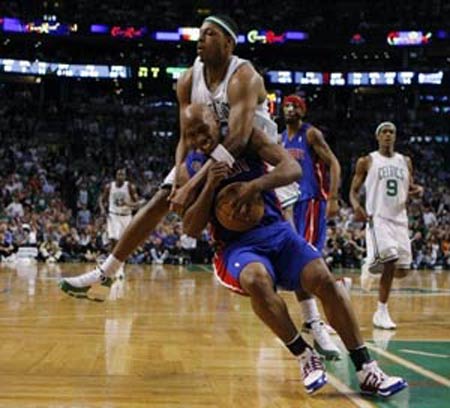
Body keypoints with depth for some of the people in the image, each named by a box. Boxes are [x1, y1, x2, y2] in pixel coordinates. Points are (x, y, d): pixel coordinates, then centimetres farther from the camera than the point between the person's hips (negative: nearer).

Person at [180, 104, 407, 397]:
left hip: (276, 230, 2)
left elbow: (293, 169, -7)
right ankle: (305, 356, -20)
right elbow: (191, 229, -4)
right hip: (237, 245, -1)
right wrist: (209, 187, -17)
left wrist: (257, 184, -24)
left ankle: (367, 371, -16)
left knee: (323, 278, -22)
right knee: (256, 279, -37)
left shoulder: (247, 139, 3)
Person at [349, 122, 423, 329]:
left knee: (402, 270, 0)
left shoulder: (405, 161, 13)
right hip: (377, 218, -5)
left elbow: (410, 187, 22)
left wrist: (417, 189, -3)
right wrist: (357, 206, -18)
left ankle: (372, 265, 27)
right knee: (390, 261, -23)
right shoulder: (366, 162, 2)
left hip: (399, 220, 5)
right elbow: (354, 190, 3)